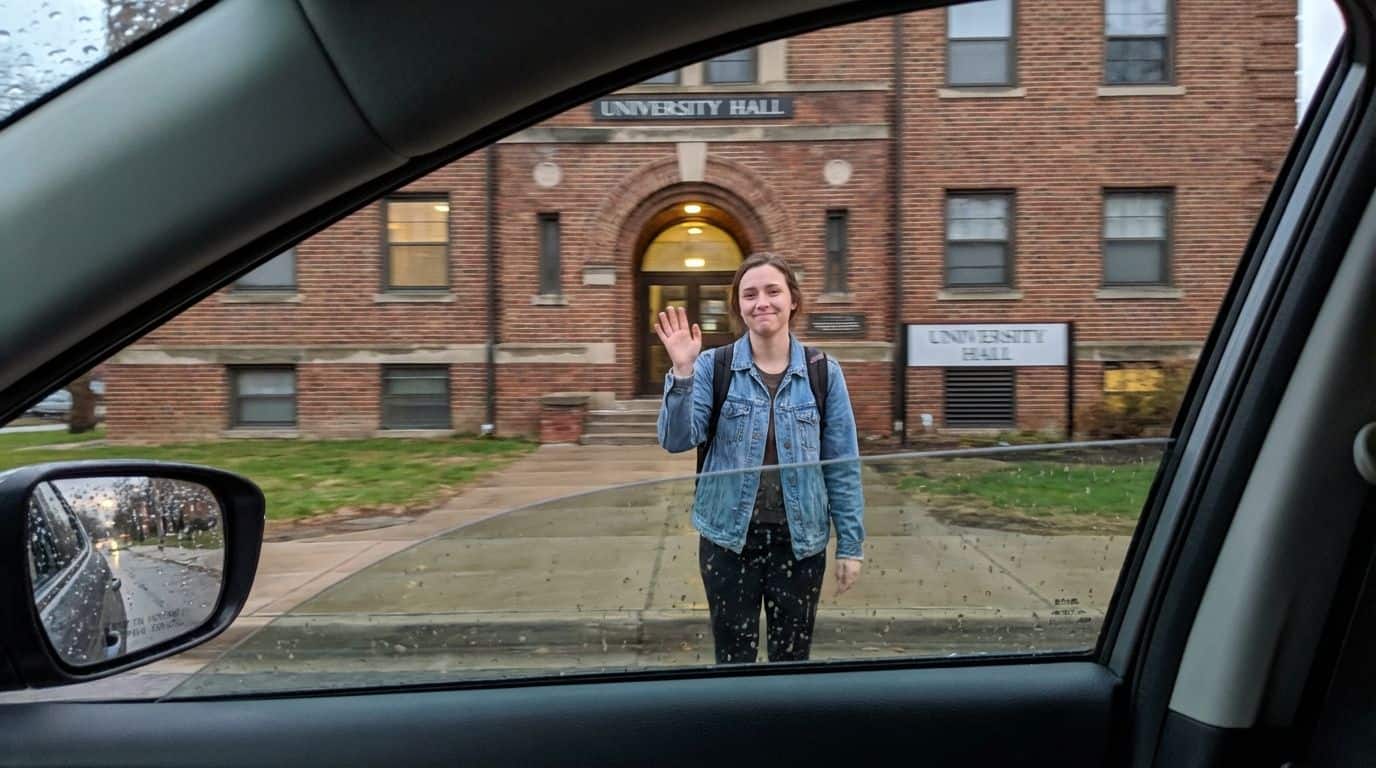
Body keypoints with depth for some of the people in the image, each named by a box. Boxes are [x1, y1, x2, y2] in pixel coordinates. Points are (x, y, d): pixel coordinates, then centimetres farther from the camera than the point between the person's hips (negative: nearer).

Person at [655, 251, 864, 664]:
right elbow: (677, 440, -13)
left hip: (800, 539, 1)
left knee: (793, 658, 13)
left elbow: (843, 464, 1)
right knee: (733, 658, 11)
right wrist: (682, 372, -25)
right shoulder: (713, 366, -4)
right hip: (728, 537, 0)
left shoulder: (823, 371, -2)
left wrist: (850, 544, 0)